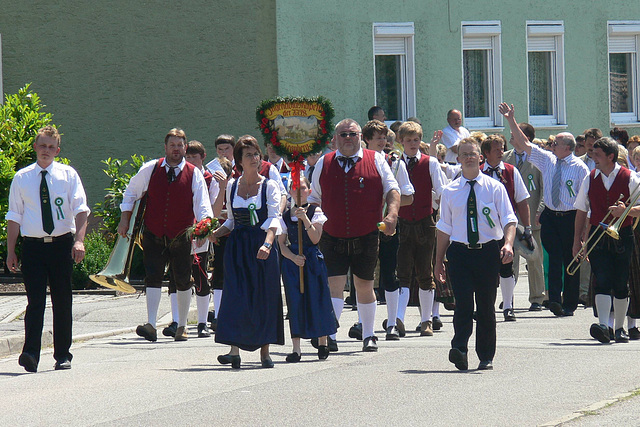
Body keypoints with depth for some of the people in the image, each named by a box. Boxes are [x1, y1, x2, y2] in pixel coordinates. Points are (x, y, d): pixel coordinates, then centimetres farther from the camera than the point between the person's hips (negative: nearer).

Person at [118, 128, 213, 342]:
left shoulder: (194, 174, -2)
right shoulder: (150, 169, 1)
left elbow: (202, 205, -8)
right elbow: (131, 192, 15)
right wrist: (125, 219, 10)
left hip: (181, 236, 0)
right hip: (154, 234, 0)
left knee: (182, 281, 7)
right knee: (153, 277, -12)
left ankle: (182, 326, 21)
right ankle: (151, 325, -18)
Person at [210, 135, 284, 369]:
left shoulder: (269, 186, 0)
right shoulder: (232, 186, 10)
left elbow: (274, 219, -13)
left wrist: (267, 243, -29)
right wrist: (217, 233, -2)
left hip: (262, 247, -2)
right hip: (237, 246, 2)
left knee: (264, 296, 1)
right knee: (235, 295, -9)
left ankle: (264, 351, 11)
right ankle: (234, 350, -14)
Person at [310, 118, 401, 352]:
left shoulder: (375, 160, 5)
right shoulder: (324, 164, 9)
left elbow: (391, 189, 5)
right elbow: (314, 198, 16)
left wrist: (392, 213, -12)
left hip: (366, 237, 0)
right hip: (332, 239, 0)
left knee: (364, 286, 11)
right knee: (334, 285, -11)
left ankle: (368, 335, 25)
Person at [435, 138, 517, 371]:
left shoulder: (495, 188, 4)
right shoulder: (450, 191, 8)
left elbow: (509, 220, -3)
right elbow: (444, 227, 12)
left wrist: (508, 244, -22)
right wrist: (439, 261, 10)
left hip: (488, 252, 0)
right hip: (460, 252, 0)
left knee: (486, 305, 5)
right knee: (463, 301, -15)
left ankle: (486, 356, 14)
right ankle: (459, 349, -23)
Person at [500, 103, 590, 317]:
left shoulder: (580, 167, -5)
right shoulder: (547, 159, 7)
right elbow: (524, 143, 7)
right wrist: (511, 120, 1)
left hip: (570, 218, -3)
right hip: (550, 217, 3)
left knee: (571, 260, 4)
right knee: (554, 259, -7)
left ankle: (569, 304, 11)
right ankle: (555, 299, -13)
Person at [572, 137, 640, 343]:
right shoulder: (590, 179, 7)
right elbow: (582, 211, 12)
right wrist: (577, 240, 8)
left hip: (622, 236, -1)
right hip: (598, 237, 1)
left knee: (621, 284, 5)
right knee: (602, 280, -13)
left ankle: (619, 328, 17)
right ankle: (603, 325, -24)